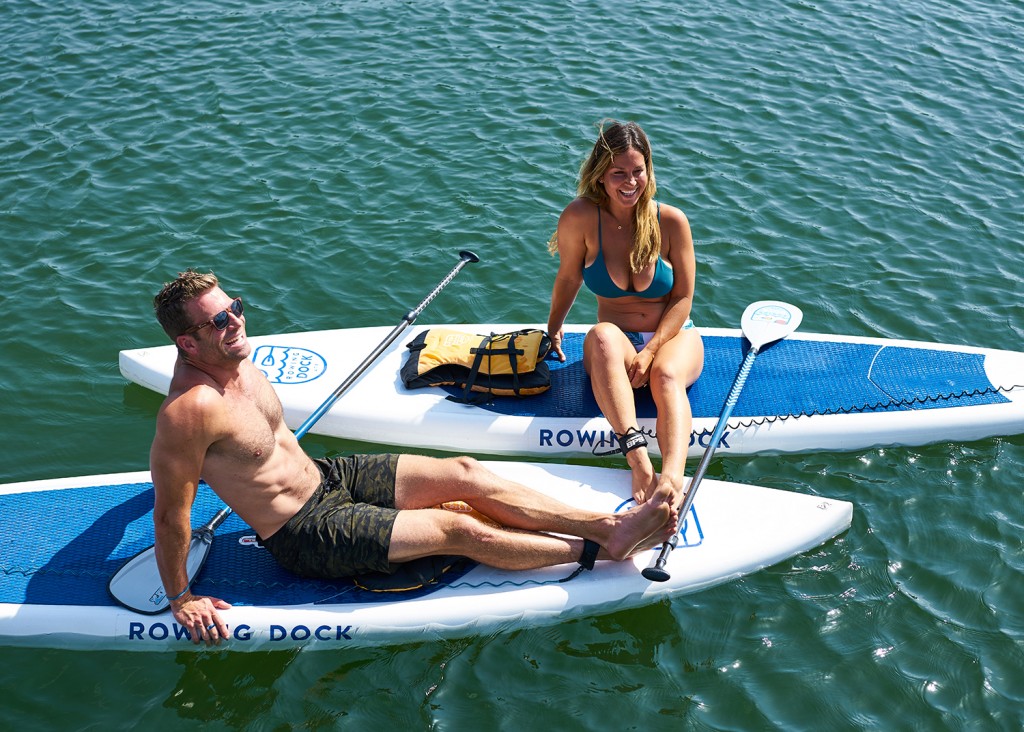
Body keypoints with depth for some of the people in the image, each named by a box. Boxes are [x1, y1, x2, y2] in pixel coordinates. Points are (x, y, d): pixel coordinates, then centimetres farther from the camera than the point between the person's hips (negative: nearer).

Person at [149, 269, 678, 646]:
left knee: (465, 474, -4)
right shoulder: (191, 409, -31)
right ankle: (602, 548, -2)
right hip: (307, 532, -8)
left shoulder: (228, 356, -3)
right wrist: (181, 598, -16)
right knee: (459, 528, -12)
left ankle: (608, 522, -2)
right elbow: (170, 514, -24)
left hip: (327, 475, 8)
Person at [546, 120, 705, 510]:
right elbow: (568, 278, 6)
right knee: (603, 337, -37)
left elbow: (683, 298, -6)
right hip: (617, 342, 0)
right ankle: (639, 459, -55)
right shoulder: (581, 218, -10)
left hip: (673, 336, 0)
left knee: (667, 375, -35)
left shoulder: (671, 221, -7)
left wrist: (650, 351, -17)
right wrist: (553, 329, 11)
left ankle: (673, 476, -62)